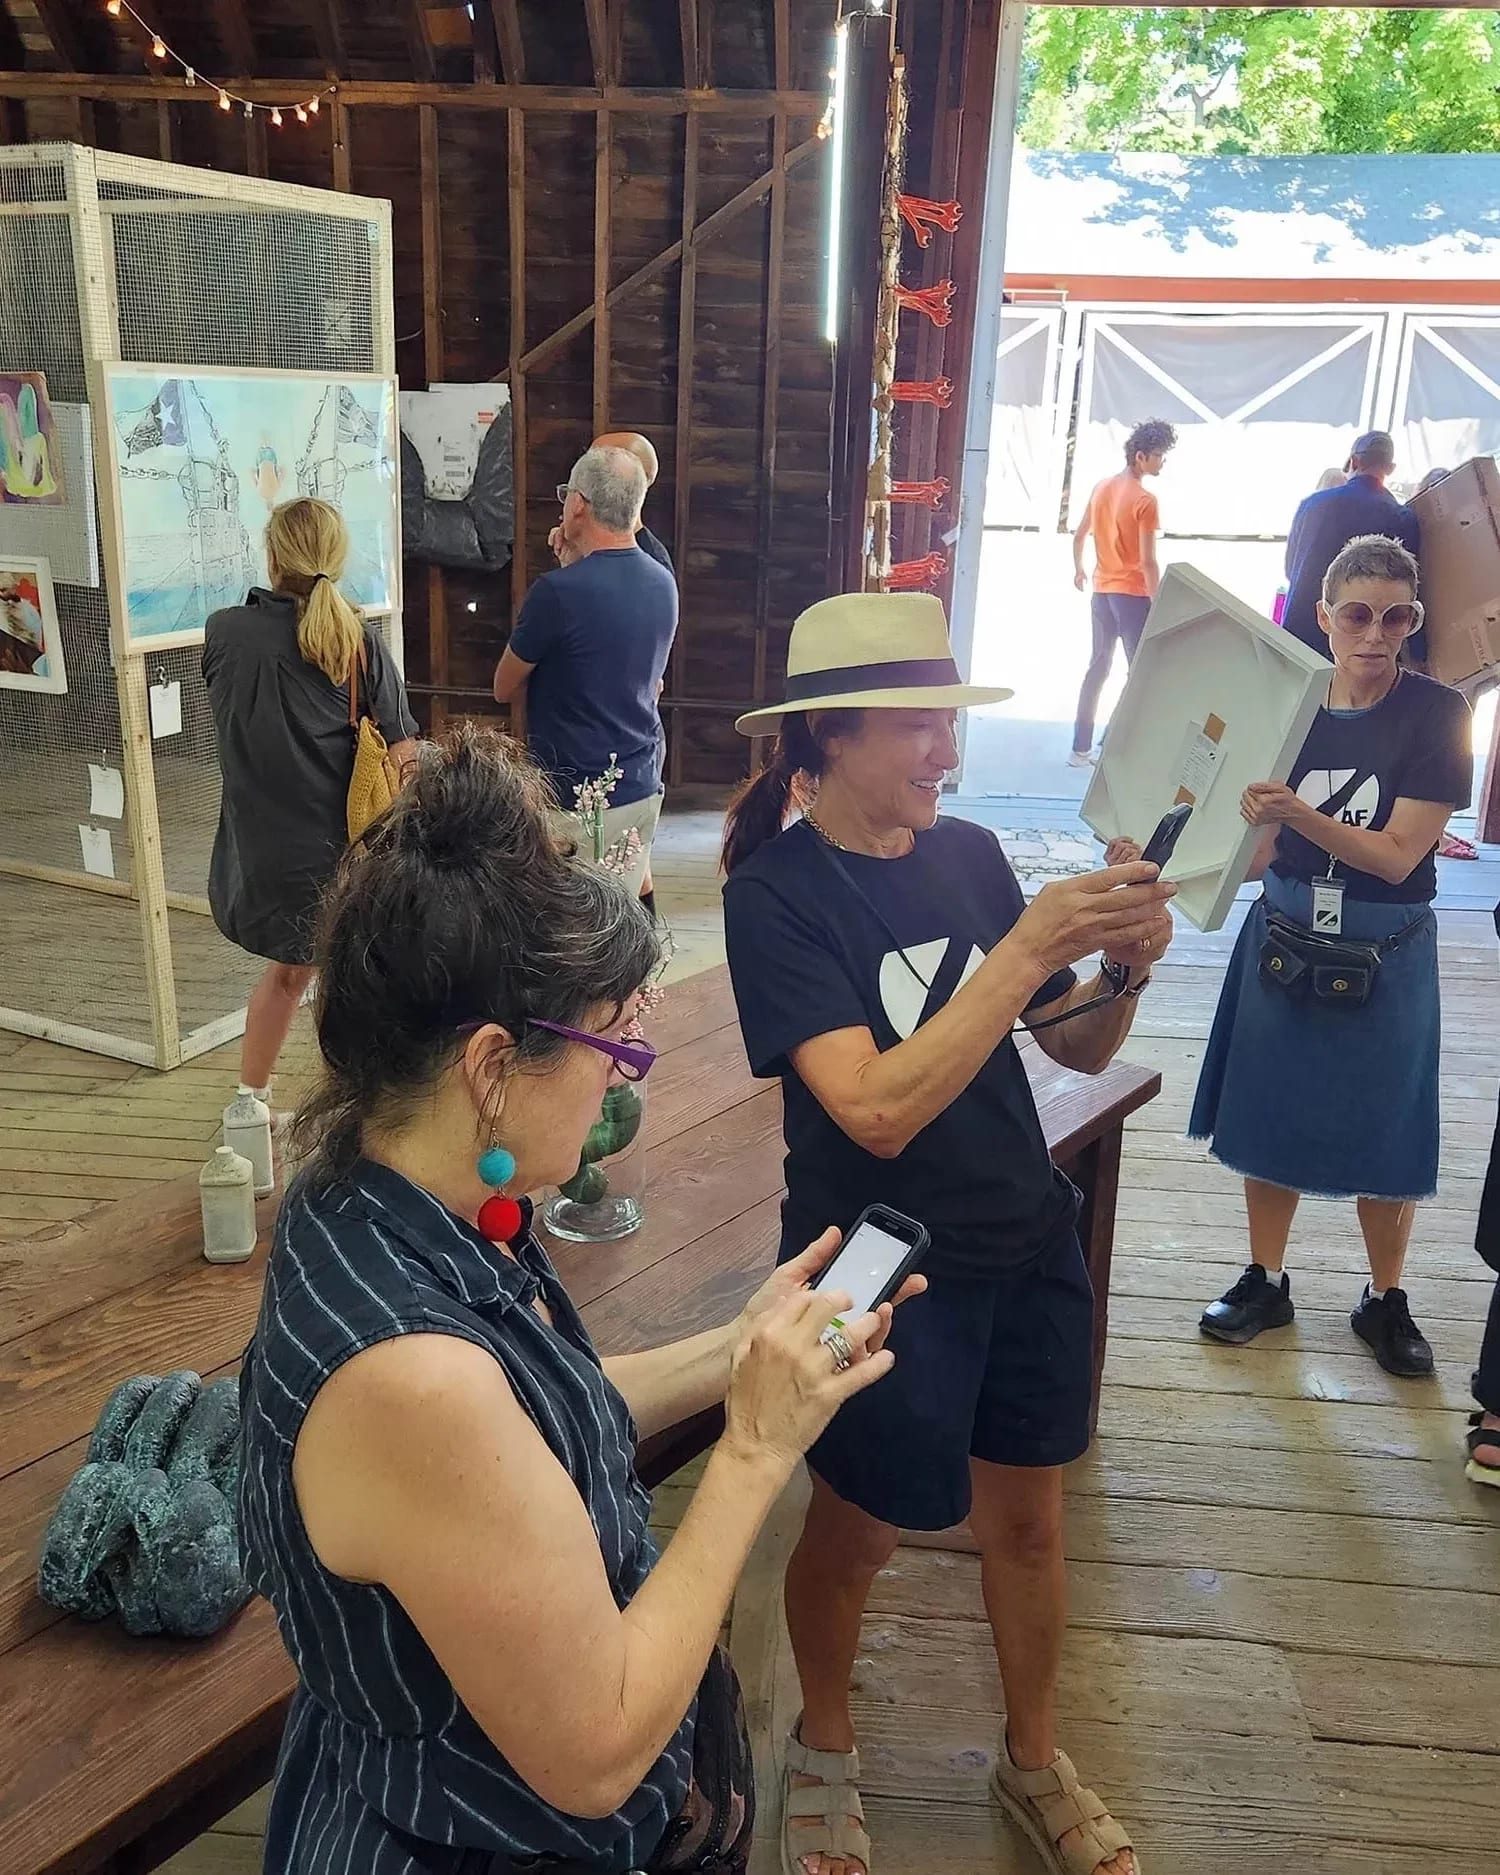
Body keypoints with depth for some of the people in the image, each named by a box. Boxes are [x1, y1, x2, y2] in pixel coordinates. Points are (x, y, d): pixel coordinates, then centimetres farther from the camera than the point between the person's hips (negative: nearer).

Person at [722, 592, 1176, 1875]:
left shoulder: (967, 853, -3)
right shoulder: (776, 893, -18)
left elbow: (1082, 1050, 3)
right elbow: (879, 1109, -29)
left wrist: (1128, 965, -17)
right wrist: (1024, 949, -30)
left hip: (1029, 1247, 5)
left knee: (1025, 1519, 20)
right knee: (857, 1531, 16)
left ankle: (1036, 1762, 46)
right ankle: (825, 1753, 46)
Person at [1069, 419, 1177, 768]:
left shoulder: (1102, 488, 6)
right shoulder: (1145, 500, -15)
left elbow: (1079, 537, 16)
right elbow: (1147, 562, -18)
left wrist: (1079, 570, 33)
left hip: (1102, 591, 7)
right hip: (1133, 594, -7)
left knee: (1098, 667, 14)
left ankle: (1081, 749, 16)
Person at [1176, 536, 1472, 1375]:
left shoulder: (1437, 713, -11)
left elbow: (1396, 856, -17)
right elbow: (1262, 846, 4)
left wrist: (1297, 815, -31)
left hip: (1385, 956, -2)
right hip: (1285, 942, 3)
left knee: (1385, 1134, 8)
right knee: (1270, 1115, 10)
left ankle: (1386, 1300, 28)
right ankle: (1266, 1282, 28)